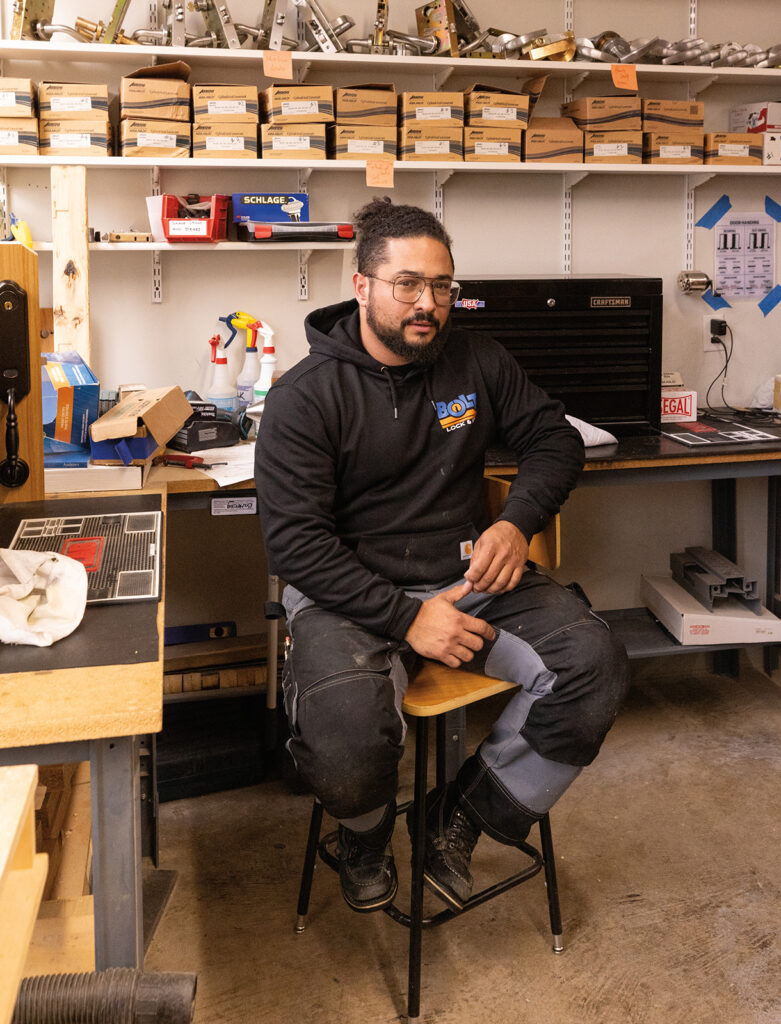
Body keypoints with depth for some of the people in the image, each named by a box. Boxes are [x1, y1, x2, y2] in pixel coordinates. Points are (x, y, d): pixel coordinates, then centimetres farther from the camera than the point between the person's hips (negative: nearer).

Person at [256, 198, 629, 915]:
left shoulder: (477, 360, 6)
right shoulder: (305, 396, -8)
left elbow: (554, 438, 15)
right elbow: (296, 542, -13)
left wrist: (518, 522, -7)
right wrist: (406, 617, -22)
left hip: (468, 574, 4)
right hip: (351, 590, -4)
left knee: (595, 666, -20)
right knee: (344, 738, -32)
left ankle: (465, 815, 3)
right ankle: (366, 833, 9)